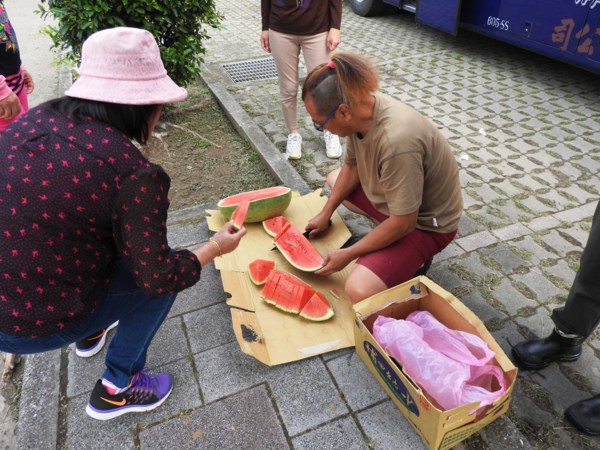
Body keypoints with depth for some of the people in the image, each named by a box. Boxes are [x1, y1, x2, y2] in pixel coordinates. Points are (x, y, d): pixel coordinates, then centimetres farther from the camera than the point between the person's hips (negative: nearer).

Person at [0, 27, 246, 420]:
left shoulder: (35, 119, -3)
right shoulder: (135, 173, -23)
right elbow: (157, 277, -15)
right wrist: (216, 247, 1)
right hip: (35, 327, -7)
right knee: (165, 272, 7)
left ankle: (92, 333, 40)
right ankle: (116, 388, 19)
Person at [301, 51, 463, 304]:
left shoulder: (397, 141, -38)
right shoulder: (360, 108, -13)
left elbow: (403, 223, -29)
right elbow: (351, 167, 5)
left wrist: (347, 255, -20)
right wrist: (326, 213, 4)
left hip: (425, 223, -8)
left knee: (359, 290, -29)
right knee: (334, 179, 24)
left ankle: (415, 258, 1)